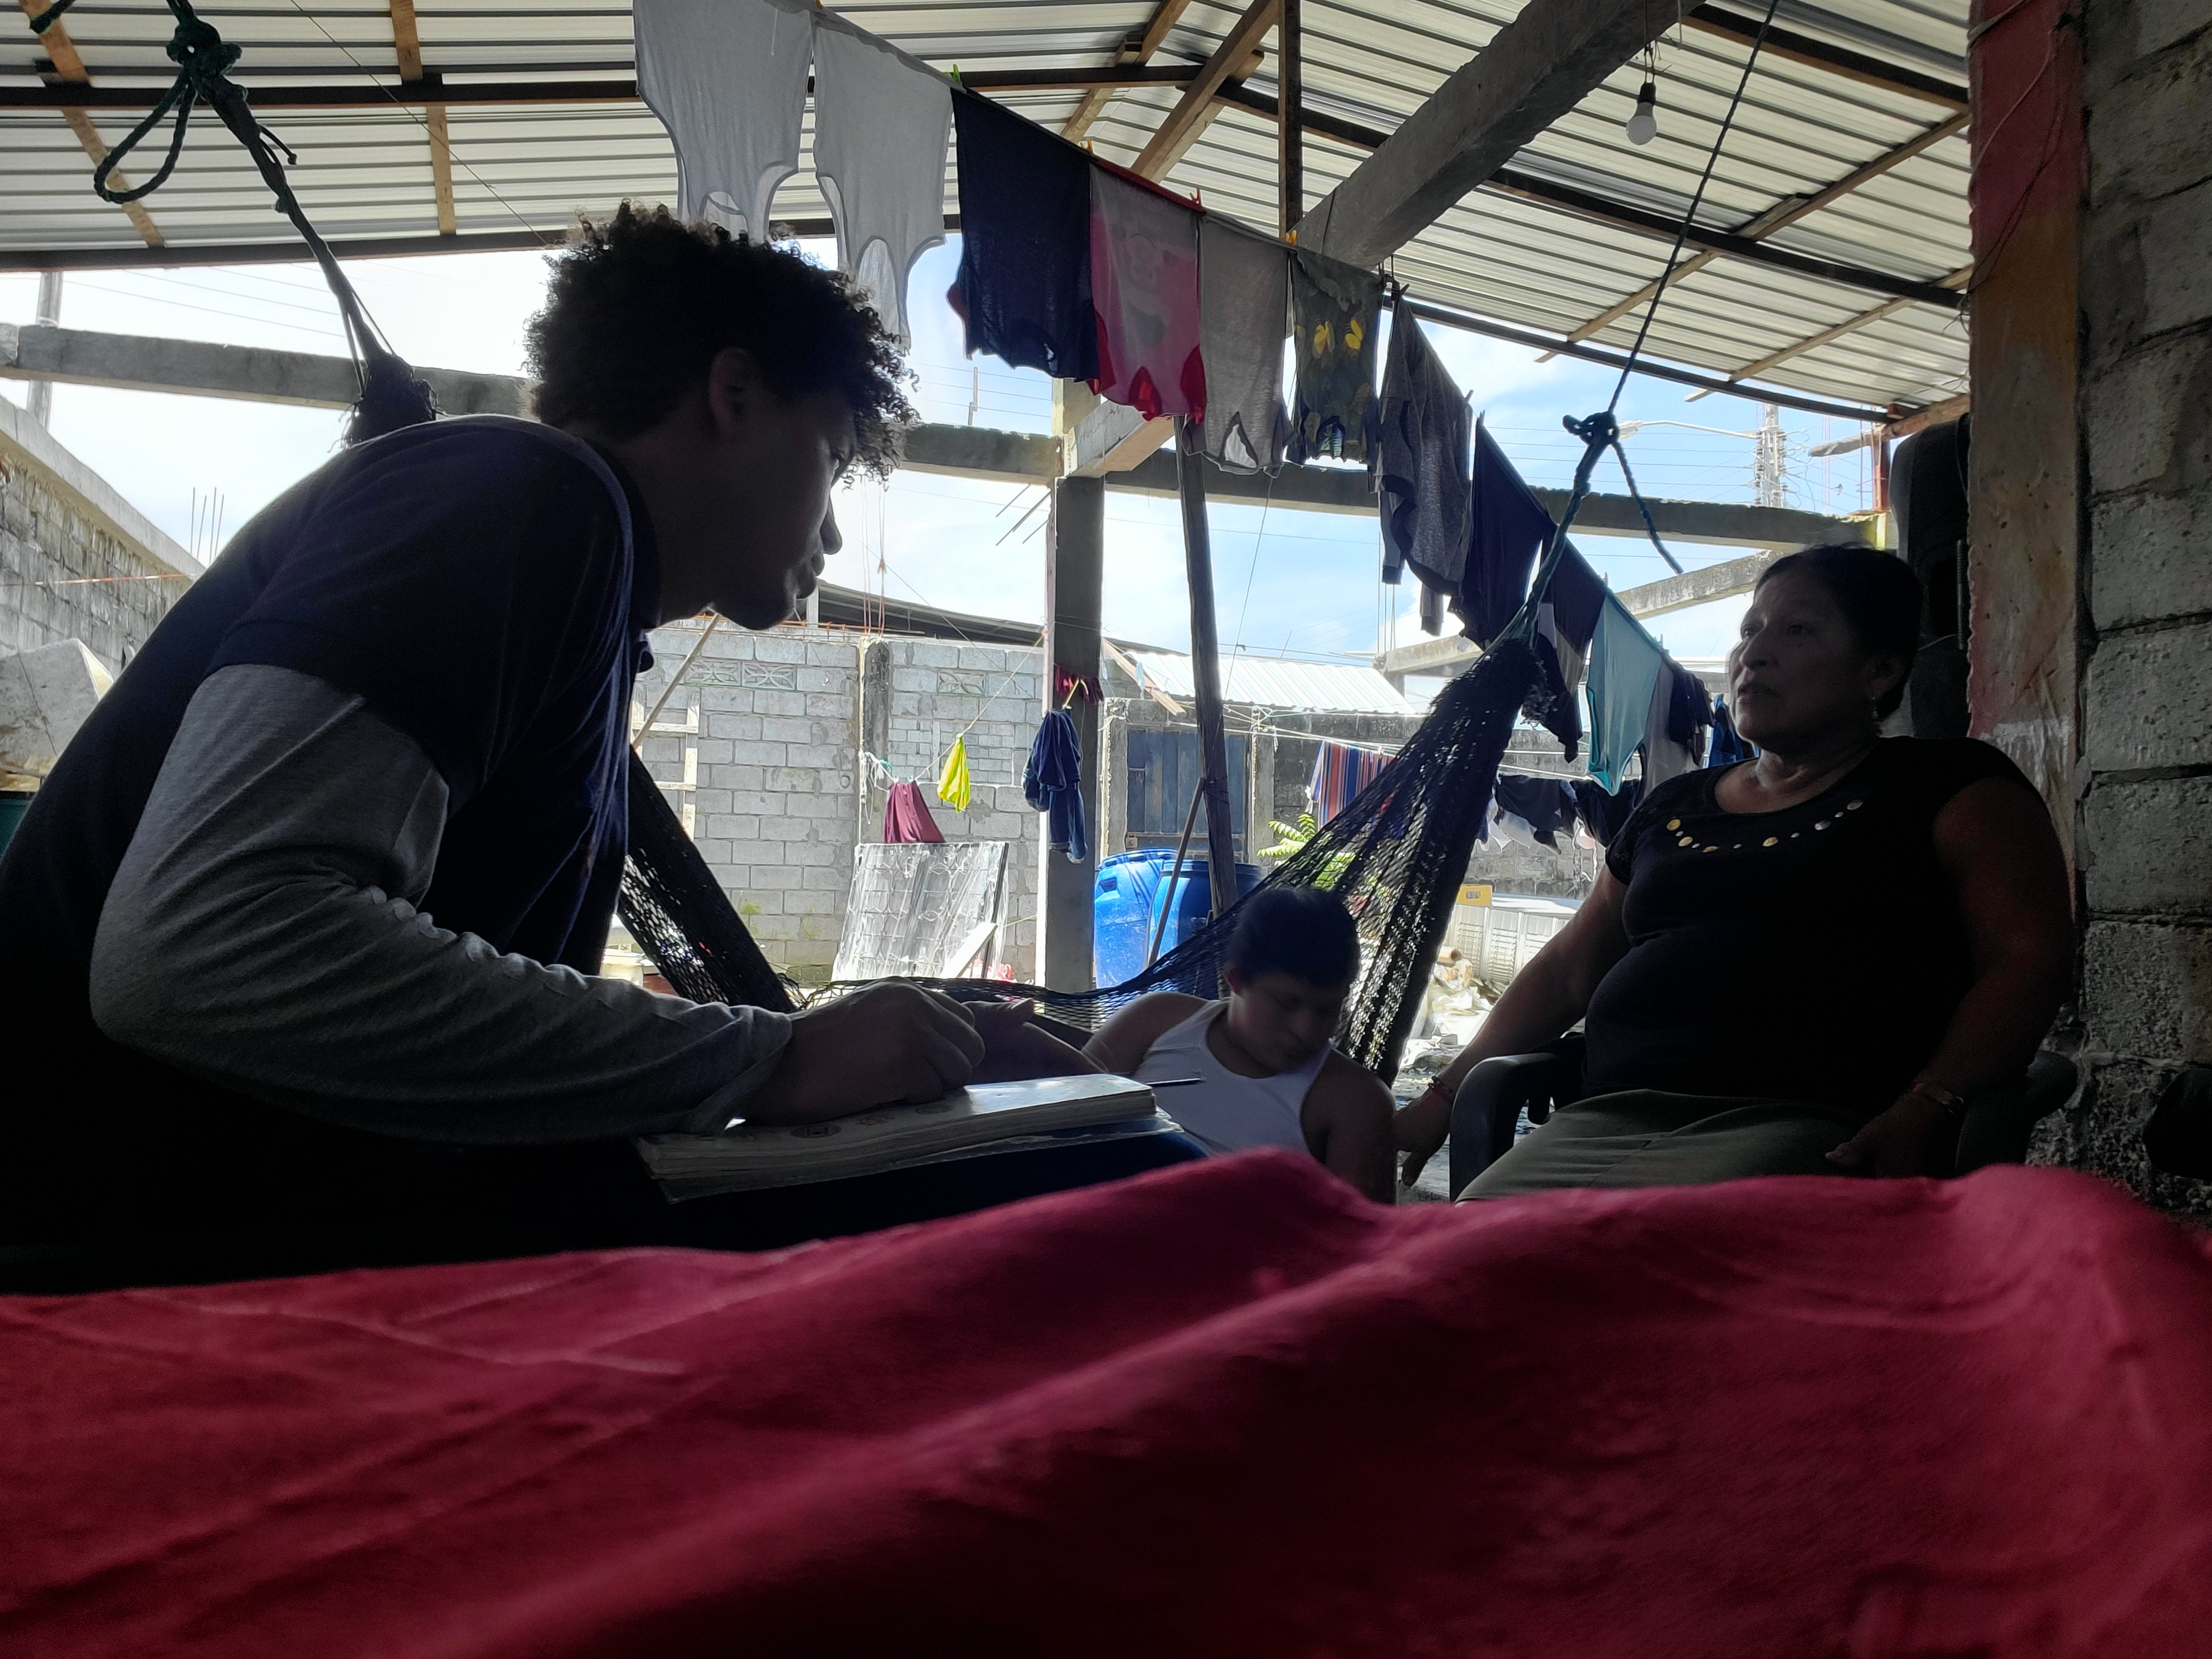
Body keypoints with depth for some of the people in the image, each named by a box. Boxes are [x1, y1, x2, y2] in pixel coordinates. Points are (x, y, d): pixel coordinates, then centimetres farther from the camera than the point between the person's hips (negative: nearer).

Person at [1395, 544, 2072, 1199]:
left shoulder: (1949, 786, 11)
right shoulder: (1673, 807, 27)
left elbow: (2029, 958, -1)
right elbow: (1566, 969, 29)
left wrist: (1926, 1109, -18)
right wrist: (1447, 1094, 21)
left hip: (1808, 1125, -4)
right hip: (1608, 1121, 5)